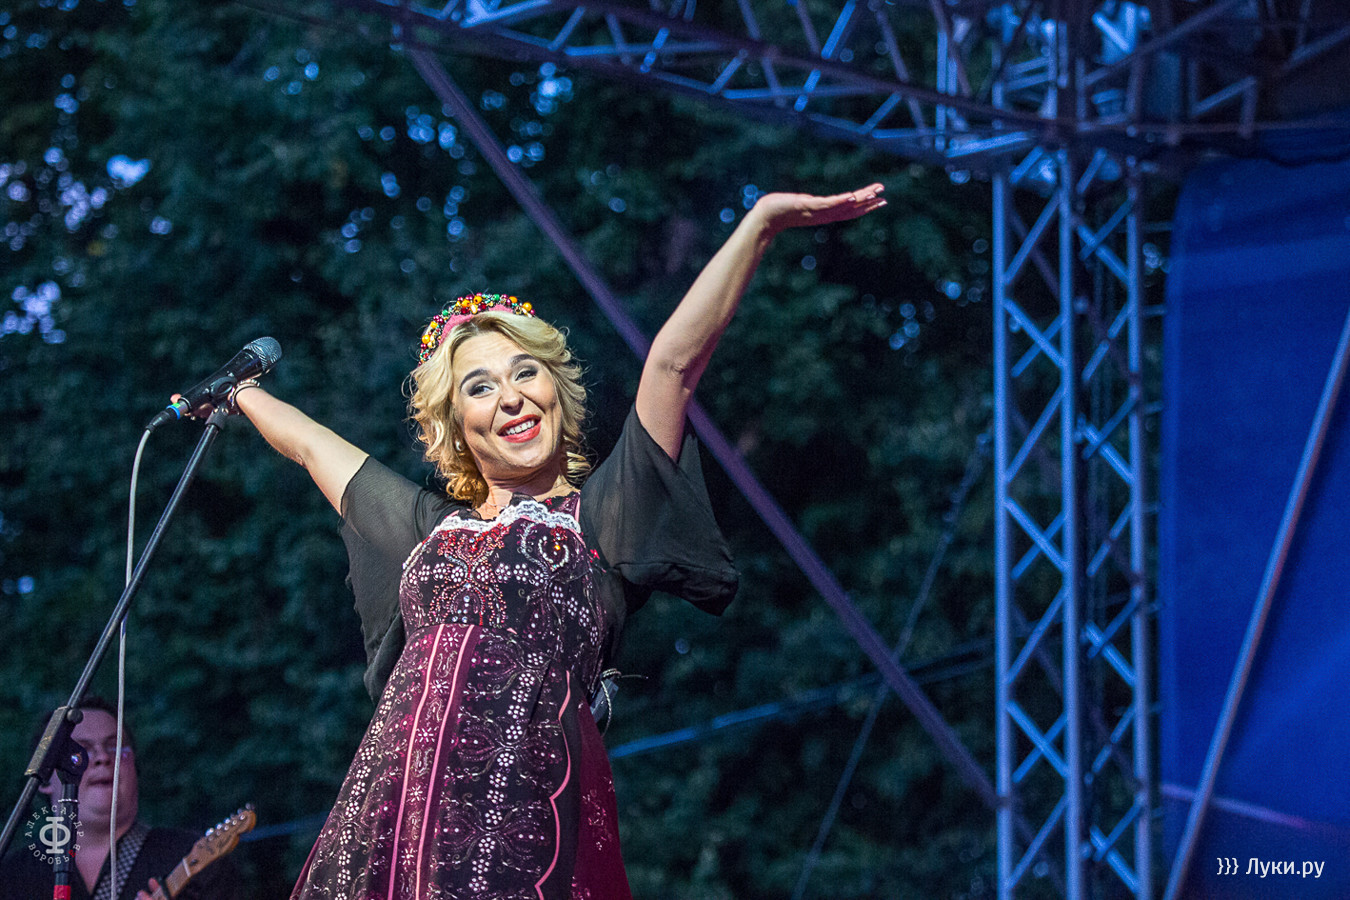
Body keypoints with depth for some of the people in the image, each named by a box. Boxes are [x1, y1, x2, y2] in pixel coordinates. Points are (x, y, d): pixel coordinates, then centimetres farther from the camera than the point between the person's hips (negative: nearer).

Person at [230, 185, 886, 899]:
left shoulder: (602, 515, 12)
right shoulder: (431, 524, 24)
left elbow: (673, 361, 5)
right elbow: (312, 443, 40)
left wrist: (761, 221, 0)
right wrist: (238, 389, 54)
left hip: (524, 813, -4)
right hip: (388, 806, 4)